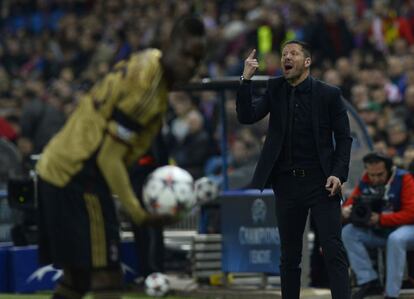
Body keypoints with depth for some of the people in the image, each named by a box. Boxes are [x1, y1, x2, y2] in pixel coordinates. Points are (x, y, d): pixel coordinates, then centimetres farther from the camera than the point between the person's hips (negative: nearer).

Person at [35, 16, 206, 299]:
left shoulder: (145, 62, 9)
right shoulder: (146, 85, -20)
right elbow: (109, 156, -21)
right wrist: (138, 213, -19)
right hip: (77, 177, -10)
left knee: (78, 275, 17)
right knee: (106, 275, -11)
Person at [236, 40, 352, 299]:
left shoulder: (329, 94, -2)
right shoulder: (275, 89, 7)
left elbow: (344, 138, 0)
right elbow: (247, 117, -3)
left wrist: (339, 174, -12)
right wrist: (246, 79, -14)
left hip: (321, 183, -3)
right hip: (287, 183, 3)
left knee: (334, 250, -10)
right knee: (289, 255, 9)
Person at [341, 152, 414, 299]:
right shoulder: (365, 182, -1)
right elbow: (349, 204, 4)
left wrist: (380, 219, -30)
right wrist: (347, 211, -22)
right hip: (378, 232, 6)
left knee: (396, 239, -39)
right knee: (348, 232, -14)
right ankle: (369, 282, -14)